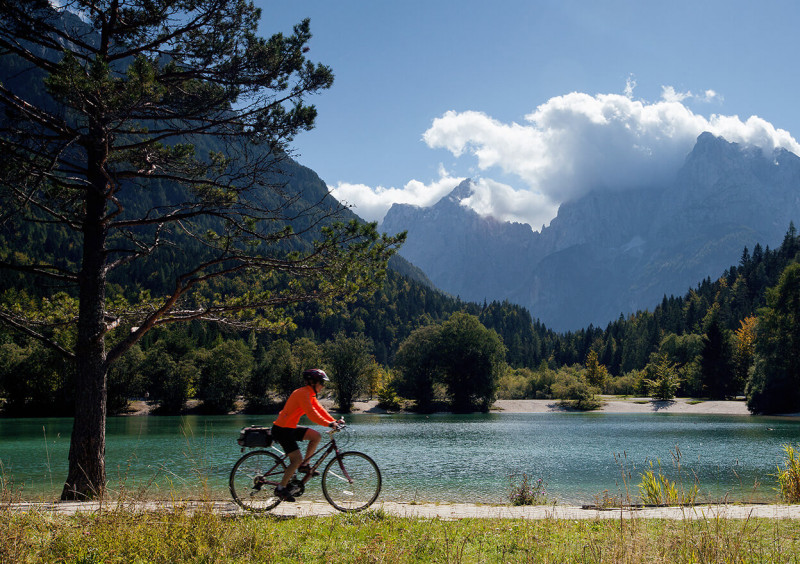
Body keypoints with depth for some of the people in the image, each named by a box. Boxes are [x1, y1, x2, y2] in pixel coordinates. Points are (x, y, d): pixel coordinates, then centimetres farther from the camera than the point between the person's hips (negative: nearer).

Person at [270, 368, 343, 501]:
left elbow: (319, 409, 9)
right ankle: (281, 488, -2)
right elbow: (311, 414, -28)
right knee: (297, 459, -12)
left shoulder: (310, 394, 11)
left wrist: (335, 421, -3)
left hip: (290, 428, 10)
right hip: (282, 430, -10)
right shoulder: (302, 393, -20)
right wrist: (329, 424, -31)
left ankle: (304, 466, 11)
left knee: (316, 436, 1)